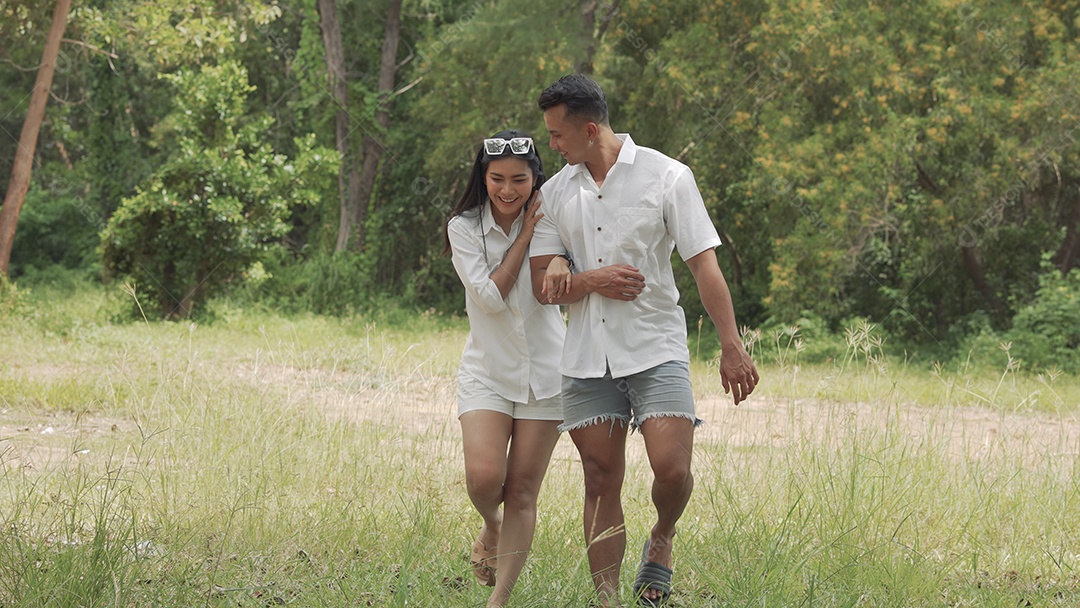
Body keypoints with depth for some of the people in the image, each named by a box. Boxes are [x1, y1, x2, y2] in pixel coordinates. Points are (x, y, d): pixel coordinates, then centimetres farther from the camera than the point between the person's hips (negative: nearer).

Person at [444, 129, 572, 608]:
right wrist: (525, 234, -14)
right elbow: (491, 297, -14)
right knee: (484, 477, -19)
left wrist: (561, 260, -36)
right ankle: (491, 527, 17)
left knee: (522, 493, -1)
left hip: (544, 370, 1)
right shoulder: (464, 227, -4)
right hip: (487, 370, -1)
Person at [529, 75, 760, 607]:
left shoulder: (666, 177, -4)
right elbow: (543, 285, 8)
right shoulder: (556, 193, 9)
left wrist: (731, 347, -11)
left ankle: (662, 541, 16)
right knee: (601, 484, 2)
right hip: (586, 358, 3)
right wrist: (591, 280, -13)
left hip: (656, 349, -3)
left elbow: (704, 264, -5)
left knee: (671, 468, -15)